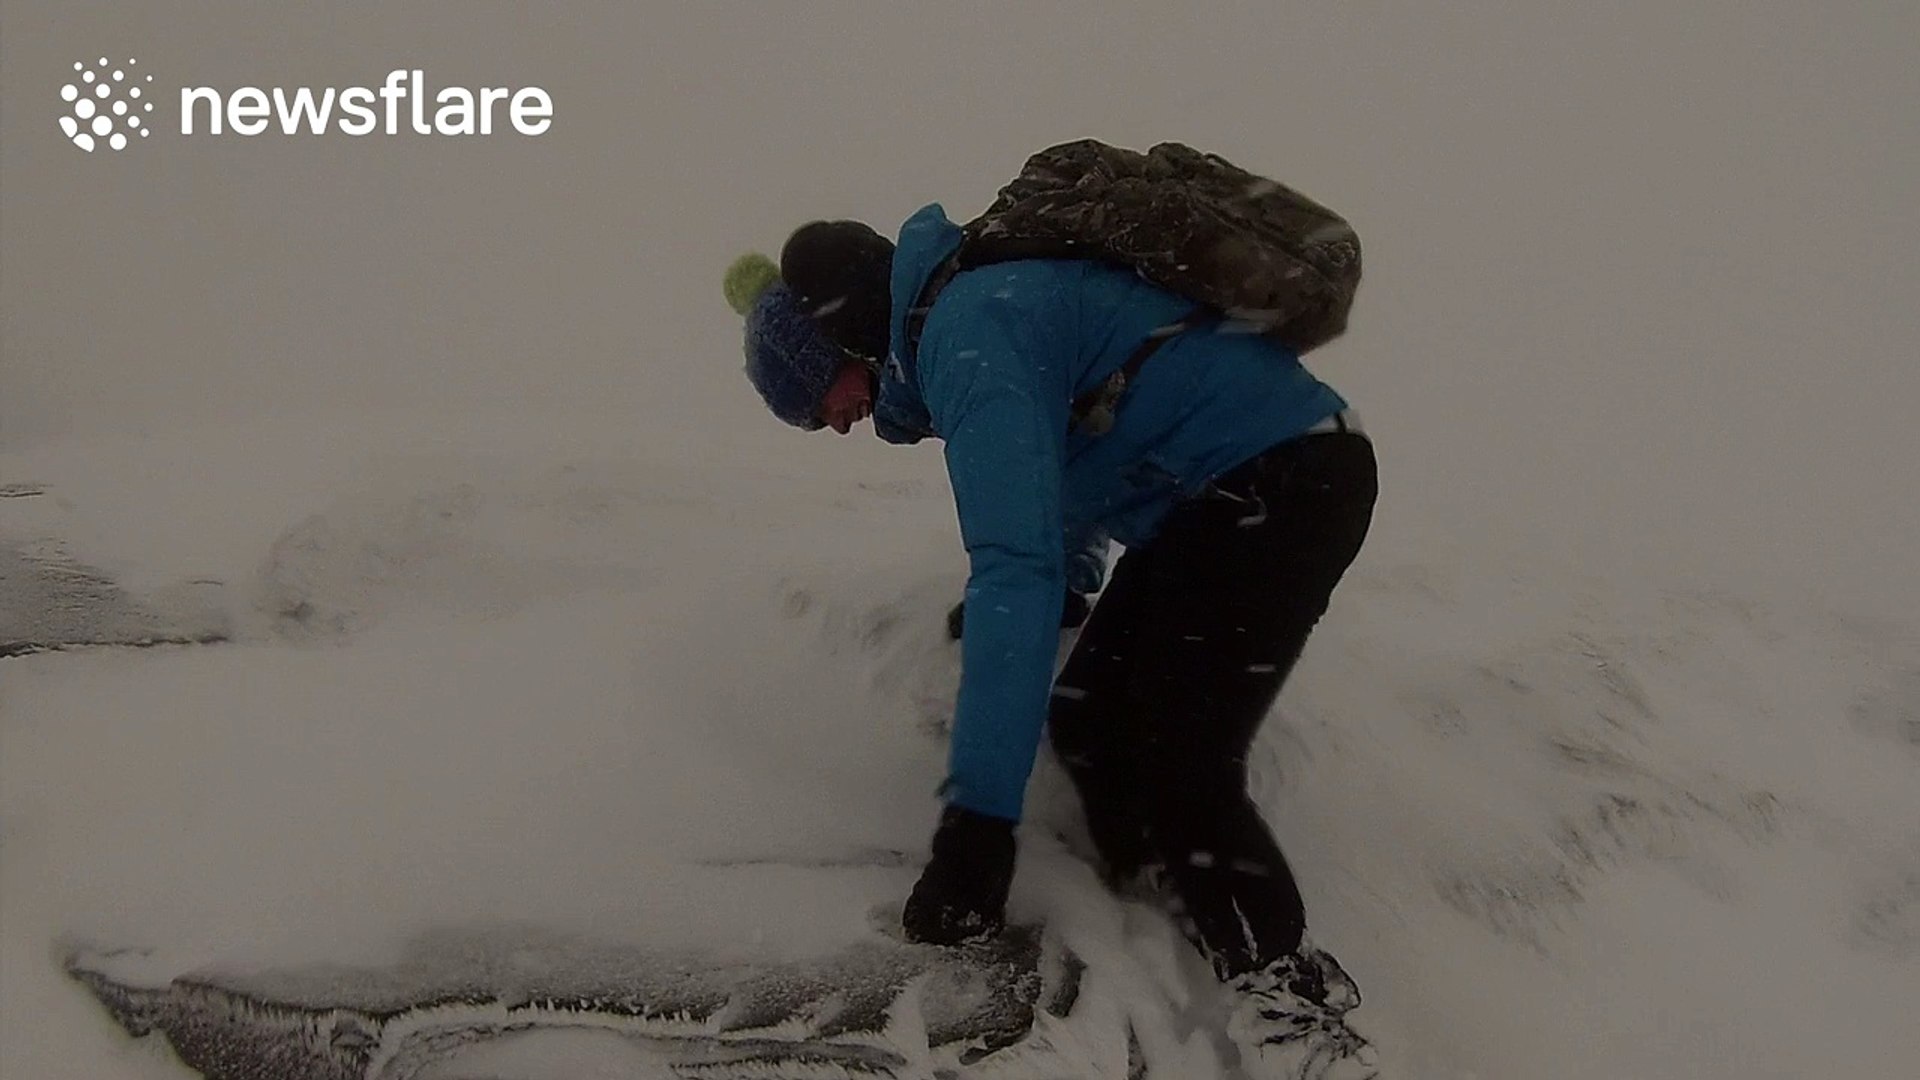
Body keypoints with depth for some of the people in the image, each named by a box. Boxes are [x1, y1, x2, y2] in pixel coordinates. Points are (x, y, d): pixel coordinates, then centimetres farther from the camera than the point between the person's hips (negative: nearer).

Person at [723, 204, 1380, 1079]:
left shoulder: (967, 336, -19)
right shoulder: (986, 299, 14)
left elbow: (1016, 564, -31)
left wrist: (978, 815, -33)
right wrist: (1067, 592, 47)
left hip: (1285, 480, -11)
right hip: (1230, 490, 11)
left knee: (1178, 769, -15)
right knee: (1088, 723, 7)